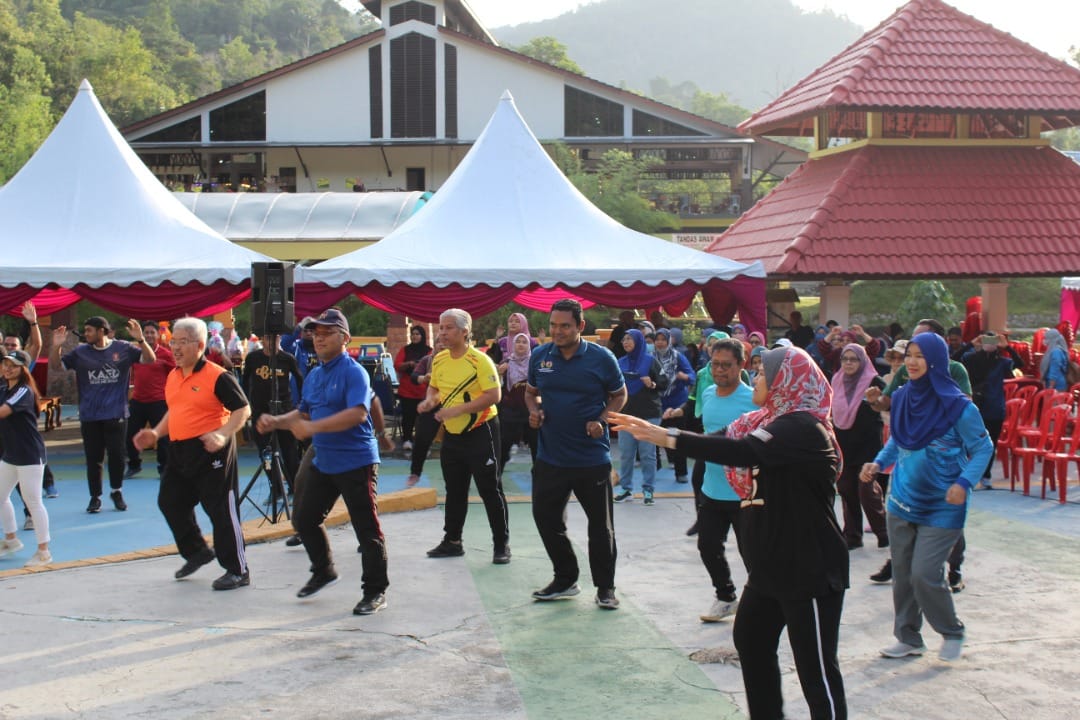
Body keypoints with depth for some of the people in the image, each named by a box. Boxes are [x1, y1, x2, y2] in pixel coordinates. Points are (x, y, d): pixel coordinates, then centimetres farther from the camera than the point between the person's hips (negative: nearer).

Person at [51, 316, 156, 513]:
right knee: (93, 459, 6)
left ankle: (117, 492, 24)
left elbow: (150, 359, -5)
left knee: (117, 456, 3)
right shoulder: (80, 352, 3)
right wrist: (56, 346, -12)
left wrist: (140, 339, -21)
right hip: (89, 417, 1)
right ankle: (95, 497, 19)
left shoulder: (123, 349, -1)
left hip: (116, 415, -1)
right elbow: (55, 365, 7)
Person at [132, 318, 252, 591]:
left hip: (210, 451, -9)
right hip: (179, 450, 9)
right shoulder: (172, 376, 12)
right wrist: (156, 433, 11)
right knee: (170, 502, 16)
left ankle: (238, 571, 5)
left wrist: (222, 435, -28)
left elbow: (243, 409, -15)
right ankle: (197, 552, 36)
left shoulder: (218, 376, -14)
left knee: (221, 510, -5)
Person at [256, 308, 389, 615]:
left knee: (367, 529, -3)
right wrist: (276, 422, 5)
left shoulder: (353, 372, -14)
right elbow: (304, 413, 24)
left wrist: (313, 427, -31)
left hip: (356, 462, -9)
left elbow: (358, 413, -28)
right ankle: (324, 571, 37)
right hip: (323, 461, 9)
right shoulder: (314, 376, 12)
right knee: (304, 519, 16)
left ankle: (375, 592, 8)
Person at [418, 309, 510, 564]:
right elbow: (434, 387, 20)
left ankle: (501, 544, 9)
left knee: (490, 491, 0)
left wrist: (458, 409, -26)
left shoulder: (480, 360, -18)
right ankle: (452, 541, 27)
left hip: (480, 433, -7)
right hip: (452, 435, 7)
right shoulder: (439, 360, 4)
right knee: (454, 492, 16)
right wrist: (430, 400, -4)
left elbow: (494, 395, -23)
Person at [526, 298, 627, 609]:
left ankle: (605, 587, 20)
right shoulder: (539, 356, 0)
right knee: (546, 519, 9)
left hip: (592, 457, -3)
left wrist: (602, 420, -12)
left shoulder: (601, 358, -8)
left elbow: (619, 395, 4)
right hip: (550, 456, 3)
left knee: (601, 525, 5)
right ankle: (565, 579, 28)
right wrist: (534, 410, -7)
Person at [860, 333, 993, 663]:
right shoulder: (902, 398, 2)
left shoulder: (958, 406, -15)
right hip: (902, 501, 6)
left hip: (941, 507, -6)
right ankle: (908, 638, 24)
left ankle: (952, 632, 16)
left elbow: (983, 448, -7)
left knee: (925, 574, -9)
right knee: (902, 573, 9)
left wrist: (964, 482, -21)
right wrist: (878, 463, 2)